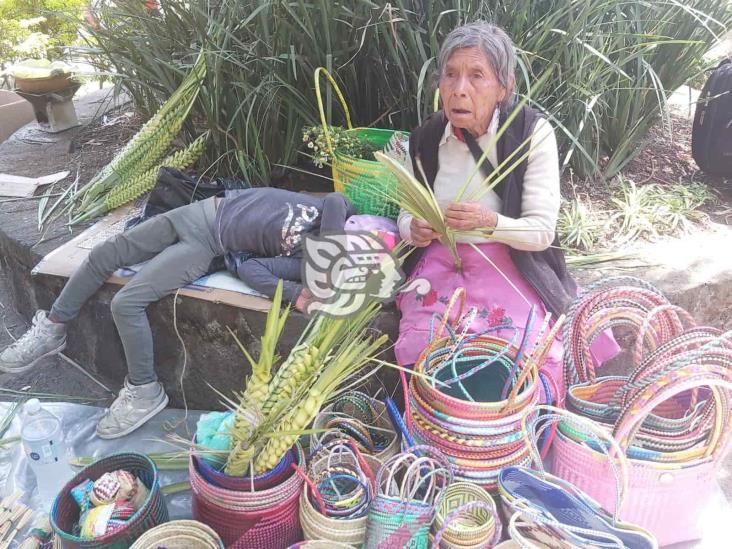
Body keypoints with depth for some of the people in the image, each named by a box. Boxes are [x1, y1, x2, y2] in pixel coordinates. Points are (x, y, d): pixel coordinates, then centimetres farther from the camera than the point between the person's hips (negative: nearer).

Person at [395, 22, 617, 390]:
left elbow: (542, 232, -12)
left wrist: (490, 222, -31)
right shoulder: (424, 139, -3)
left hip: (512, 270, -2)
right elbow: (406, 215, 9)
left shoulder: (533, 133, -13)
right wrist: (414, 230, -15)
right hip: (440, 267, 3)